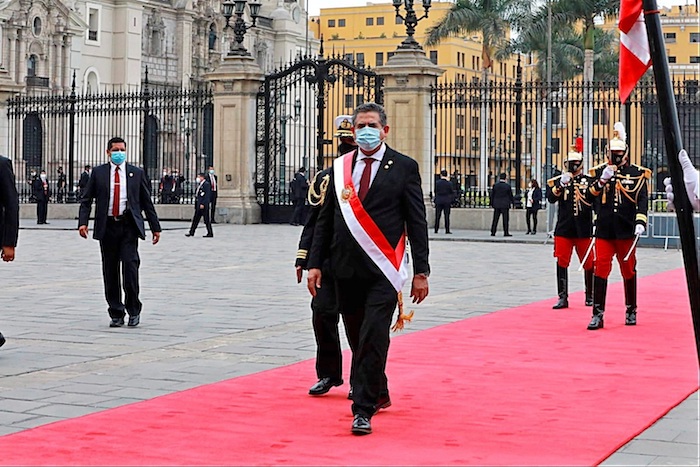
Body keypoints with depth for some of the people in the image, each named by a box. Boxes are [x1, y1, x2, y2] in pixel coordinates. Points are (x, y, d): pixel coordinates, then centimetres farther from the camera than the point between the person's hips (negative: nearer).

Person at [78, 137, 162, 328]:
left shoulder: (137, 173, 9)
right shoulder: (98, 172, 8)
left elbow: (147, 202, 11)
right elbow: (86, 200, 6)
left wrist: (155, 227, 9)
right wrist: (83, 222, -9)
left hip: (129, 226, -1)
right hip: (107, 227, 1)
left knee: (130, 266, -13)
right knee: (110, 272, 5)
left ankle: (133, 310, 2)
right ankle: (116, 314, 14)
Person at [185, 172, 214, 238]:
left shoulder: (206, 184, -12)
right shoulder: (200, 184, 16)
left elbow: (207, 195, -18)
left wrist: (203, 204, -22)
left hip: (203, 205, -10)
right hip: (198, 204, 10)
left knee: (206, 220, -4)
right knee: (195, 219, 11)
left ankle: (210, 233, 1)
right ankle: (191, 232, 15)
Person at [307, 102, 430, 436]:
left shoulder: (404, 167, 0)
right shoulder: (339, 168, 10)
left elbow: (417, 223, -1)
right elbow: (325, 220, 12)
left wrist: (421, 272, -5)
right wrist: (315, 264, 5)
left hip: (383, 270, -4)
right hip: (346, 270, 4)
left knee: (373, 338, -12)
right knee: (358, 338, 14)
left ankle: (363, 410, -6)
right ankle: (377, 393, 35)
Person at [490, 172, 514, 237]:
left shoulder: (495, 185, 0)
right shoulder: (507, 186, -7)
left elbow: (492, 195, 4)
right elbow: (510, 195, 3)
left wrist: (492, 204, 12)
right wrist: (513, 201, 19)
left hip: (496, 205, 3)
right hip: (505, 205, -3)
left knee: (495, 219, 6)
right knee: (505, 219, 0)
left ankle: (493, 232, 5)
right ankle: (506, 233, -2)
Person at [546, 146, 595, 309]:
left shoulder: (588, 181, 4)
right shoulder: (558, 180, 5)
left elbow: (594, 202, 3)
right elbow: (551, 198, -10)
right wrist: (560, 185, -25)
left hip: (583, 230, 0)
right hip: (563, 229, 0)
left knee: (588, 263, 5)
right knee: (561, 262, -3)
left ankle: (590, 296, 19)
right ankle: (562, 297, 2)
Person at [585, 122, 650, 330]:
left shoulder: (637, 173, 2)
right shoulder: (600, 171, 8)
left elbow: (642, 200, -3)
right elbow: (590, 196, 2)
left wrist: (640, 222, -15)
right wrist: (601, 181, -15)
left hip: (626, 231, -1)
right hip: (604, 230, 1)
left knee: (628, 270, 9)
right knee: (600, 269, -7)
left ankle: (631, 310, 24)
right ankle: (598, 314, -6)